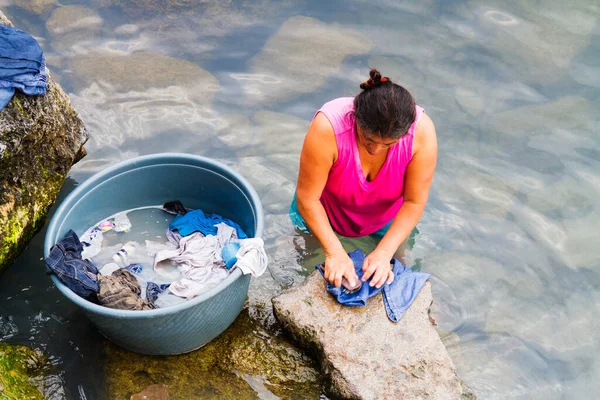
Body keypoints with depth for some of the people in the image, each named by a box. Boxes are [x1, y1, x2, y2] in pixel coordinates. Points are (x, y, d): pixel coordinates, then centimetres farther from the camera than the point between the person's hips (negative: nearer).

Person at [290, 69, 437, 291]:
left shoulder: (422, 131, -33)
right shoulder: (328, 126, -39)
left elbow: (414, 202, -24)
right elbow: (307, 199, -30)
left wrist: (384, 251, -31)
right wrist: (334, 251, -33)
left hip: (384, 224, 2)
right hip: (323, 217, -1)